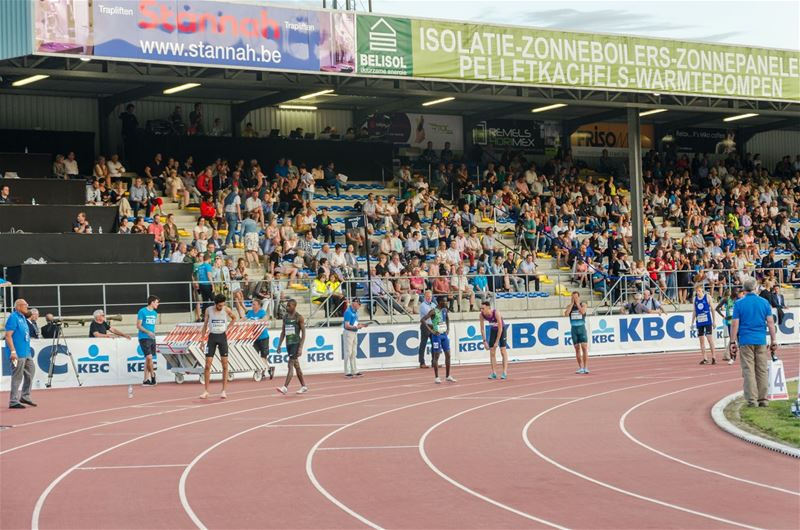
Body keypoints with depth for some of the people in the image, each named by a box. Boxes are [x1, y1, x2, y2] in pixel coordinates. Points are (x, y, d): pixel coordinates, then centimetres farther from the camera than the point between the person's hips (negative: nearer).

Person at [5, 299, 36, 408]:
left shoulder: (23, 317, 16)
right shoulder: (13, 317, -12)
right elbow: (8, 336, -18)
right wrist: (13, 351, -23)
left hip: (27, 353, 9)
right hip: (18, 354, -9)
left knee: (30, 372, 13)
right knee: (17, 377, -5)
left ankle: (25, 396, 23)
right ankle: (13, 402, 0)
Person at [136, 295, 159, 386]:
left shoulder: (154, 313, 14)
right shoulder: (142, 311, -7)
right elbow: (138, 325, -9)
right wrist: (148, 332, -20)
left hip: (152, 338, 7)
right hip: (144, 338, -7)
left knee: (148, 359, 7)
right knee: (149, 357, -16)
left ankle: (146, 380, 9)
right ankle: (152, 375, -2)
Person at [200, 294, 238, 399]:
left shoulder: (226, 310, -4)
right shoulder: (208, 310, -4)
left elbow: (234, 318, 15)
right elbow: (205, 325, 4)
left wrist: (227, 328, 5)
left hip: (222, 337, 0)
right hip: (212, 337, 0)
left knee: (225, 365, -2)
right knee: (207, 365, -3)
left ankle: (224, 391, 3)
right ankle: (206, 391, 2)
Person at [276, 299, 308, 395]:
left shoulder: (299, 317, -8)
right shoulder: (285, 317, 11)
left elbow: (303, 333, -10)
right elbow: (283, 332, 17)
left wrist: (301, 347, -17)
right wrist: (279, 344, 11)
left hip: (296, 343, -7)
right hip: (288, 343, 7)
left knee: (290, 365, -14)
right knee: (296, 366, 13)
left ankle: (285, 387, -21)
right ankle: (304, 386, 23)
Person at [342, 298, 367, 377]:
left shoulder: (355, 312, 11)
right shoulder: (348, 312, -16)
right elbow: (347, 326, -20)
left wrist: (361, 325, 3)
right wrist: (356, 327, -28)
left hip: (355, 333, 9)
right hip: (349, 333, -9)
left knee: (354, 353, 13)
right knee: (348, 353, -6)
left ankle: (354, 371, 19)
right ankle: (347, 372, -2)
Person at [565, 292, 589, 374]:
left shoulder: (583, 304, 1)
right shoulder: (570, 306, 7)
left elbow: (582, 312, -19)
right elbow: (566, 314, -11)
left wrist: (577, 303, -11)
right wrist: (572, 303, -8)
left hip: (582, 328, -3)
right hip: (574, 328, 3)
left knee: (584, 347, -11)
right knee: (577, 348, 6)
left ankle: (586, 367, -13)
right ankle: (580, 367, 13)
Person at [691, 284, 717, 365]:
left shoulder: (707, 297, -2)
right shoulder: (695, 299, 8)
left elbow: (712, 309, 1)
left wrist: (713, 321, 0)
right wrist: (692, 322, 11)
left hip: (707, 321, -4)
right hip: (699, 322, 4)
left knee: (709, 338, -9)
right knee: (701, 340, 4)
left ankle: (713, 357, -2)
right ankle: (705, 358, 9)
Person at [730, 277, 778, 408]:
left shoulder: (739, 303, -3)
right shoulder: (764, 302, 3)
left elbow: (734, 324, -4)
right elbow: (770, 323, 3)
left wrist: (733, 342, 1)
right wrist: (773, 341, 8)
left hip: (746, 341, -2)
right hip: (761, 341, 2)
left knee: (748, 371, 0)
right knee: (762, 371, 8)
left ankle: (752, 399, -5)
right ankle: (763, 399, 10)